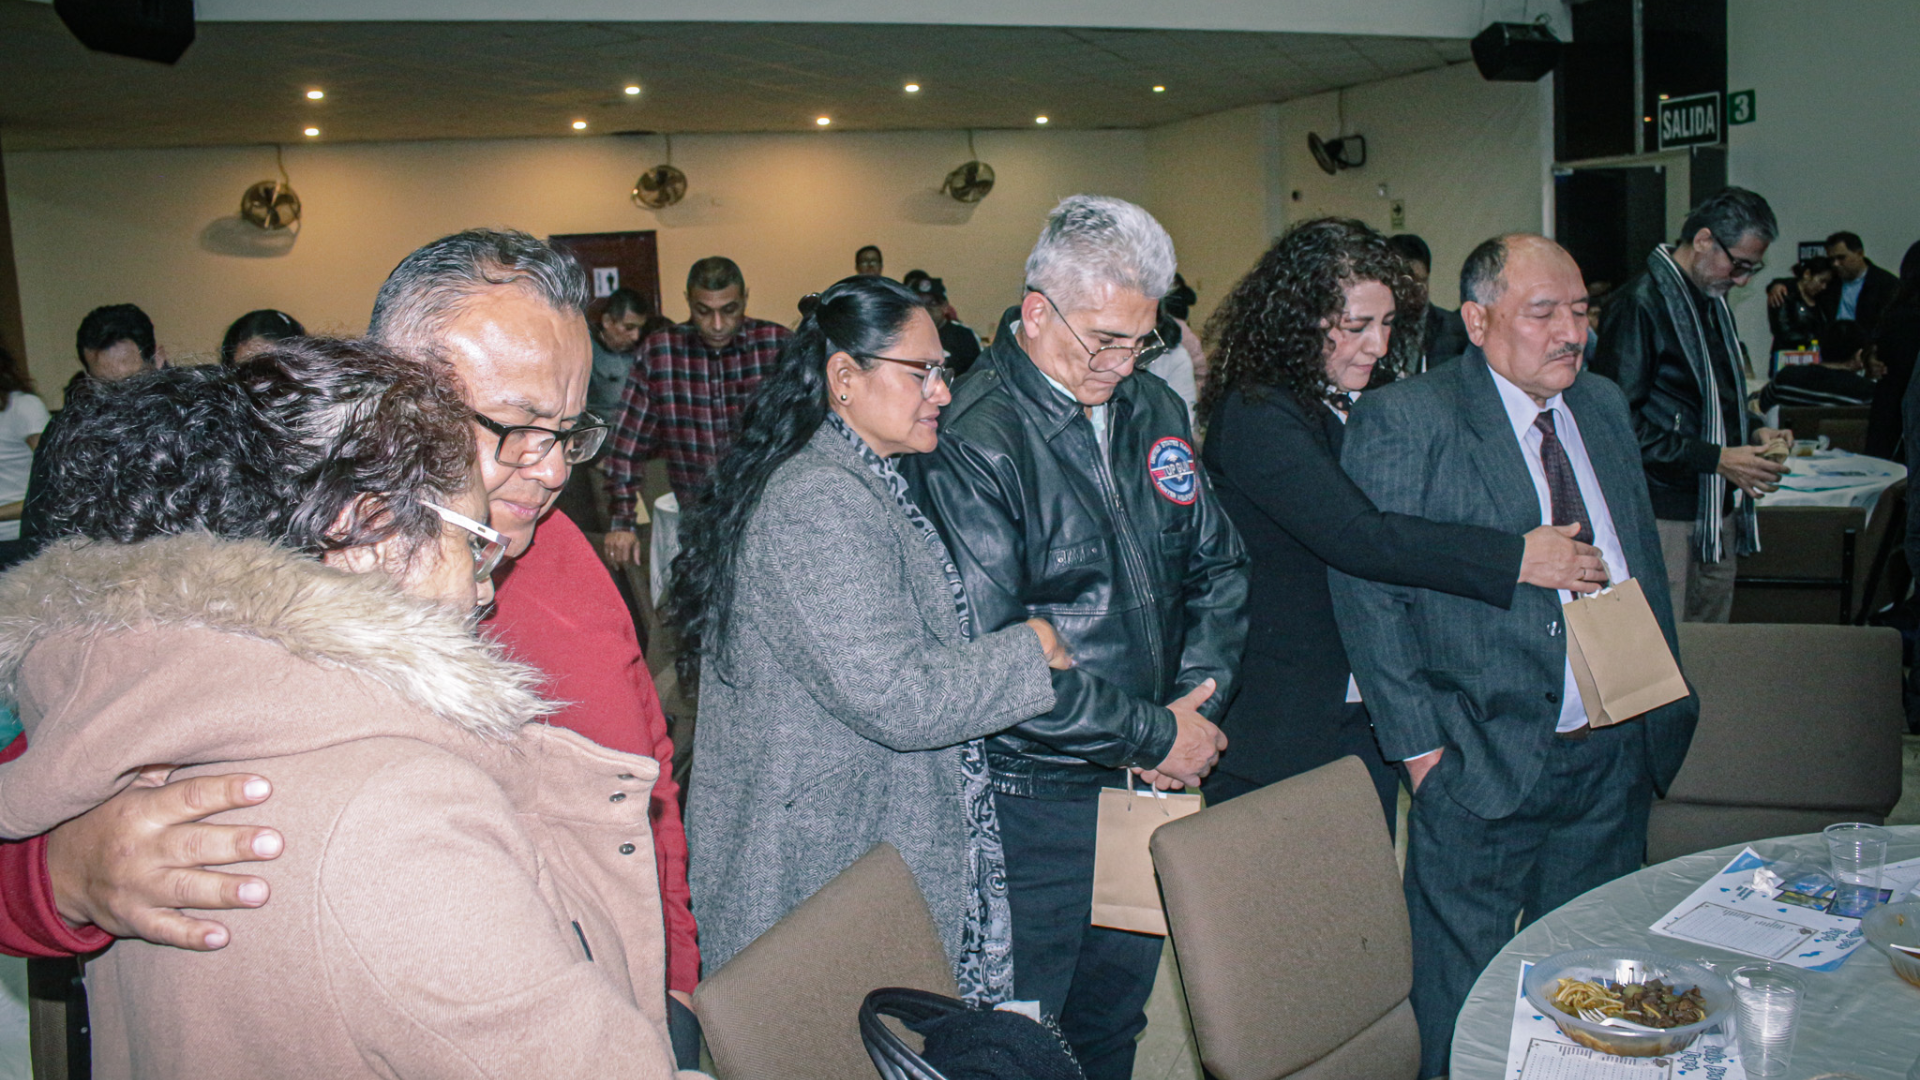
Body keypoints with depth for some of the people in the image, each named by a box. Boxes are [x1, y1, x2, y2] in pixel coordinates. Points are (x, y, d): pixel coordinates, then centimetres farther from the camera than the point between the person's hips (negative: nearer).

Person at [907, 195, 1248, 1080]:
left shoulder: (1154, 410, 6)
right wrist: (1152, 735, -16)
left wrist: (1196, 701, -2)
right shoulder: (971, 443, -18)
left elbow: (1217, 566, 14)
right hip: (1034, 800, -6)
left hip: (1152, 782, 7)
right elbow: (986, 657, -23)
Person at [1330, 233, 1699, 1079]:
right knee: (1463, 1003, 8)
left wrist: (1665, 698, 12)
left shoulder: (1605, 406, 10)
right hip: (1485, 764, -6)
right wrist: (1419, 742, -15)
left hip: (1618, 754, 6)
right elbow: (1365, 590, -14)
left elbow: (1644, 559, 18)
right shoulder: (1404, 421, -12)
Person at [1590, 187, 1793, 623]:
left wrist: (1753, 432, 8)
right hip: (1664, 516, -9)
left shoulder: (1714, 303, 17)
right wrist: (1718, 459, -19)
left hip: (1718, 512, 9)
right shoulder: (1639, 304, -13)